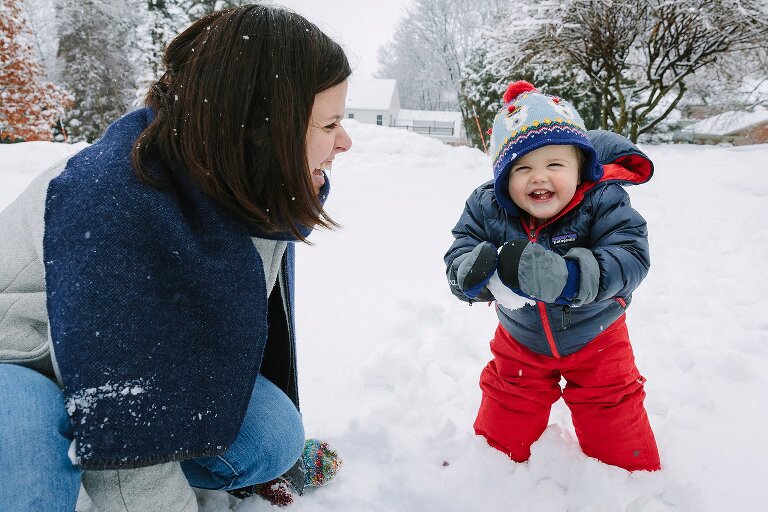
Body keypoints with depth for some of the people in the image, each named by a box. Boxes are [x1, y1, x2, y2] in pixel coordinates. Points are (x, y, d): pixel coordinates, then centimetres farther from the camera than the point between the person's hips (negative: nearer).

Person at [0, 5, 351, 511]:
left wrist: (285, 440, 12)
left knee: (274, 437, -14)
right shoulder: (112, 206, -36)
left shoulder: (267, 199, -14)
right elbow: (117, 427, -33)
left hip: (149, 364, 5)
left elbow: (260, 322, 3)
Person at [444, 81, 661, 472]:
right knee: (501, 438, 14)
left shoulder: (602, 201, -25)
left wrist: (566, 276, -53)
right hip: (521, 341, 2)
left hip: (594, 339, -1)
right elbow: (457, 258, -24)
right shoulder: (486, 208, -21)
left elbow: (631, 258, -35)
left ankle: (635, 474, 43)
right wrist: (479, 269, -49)